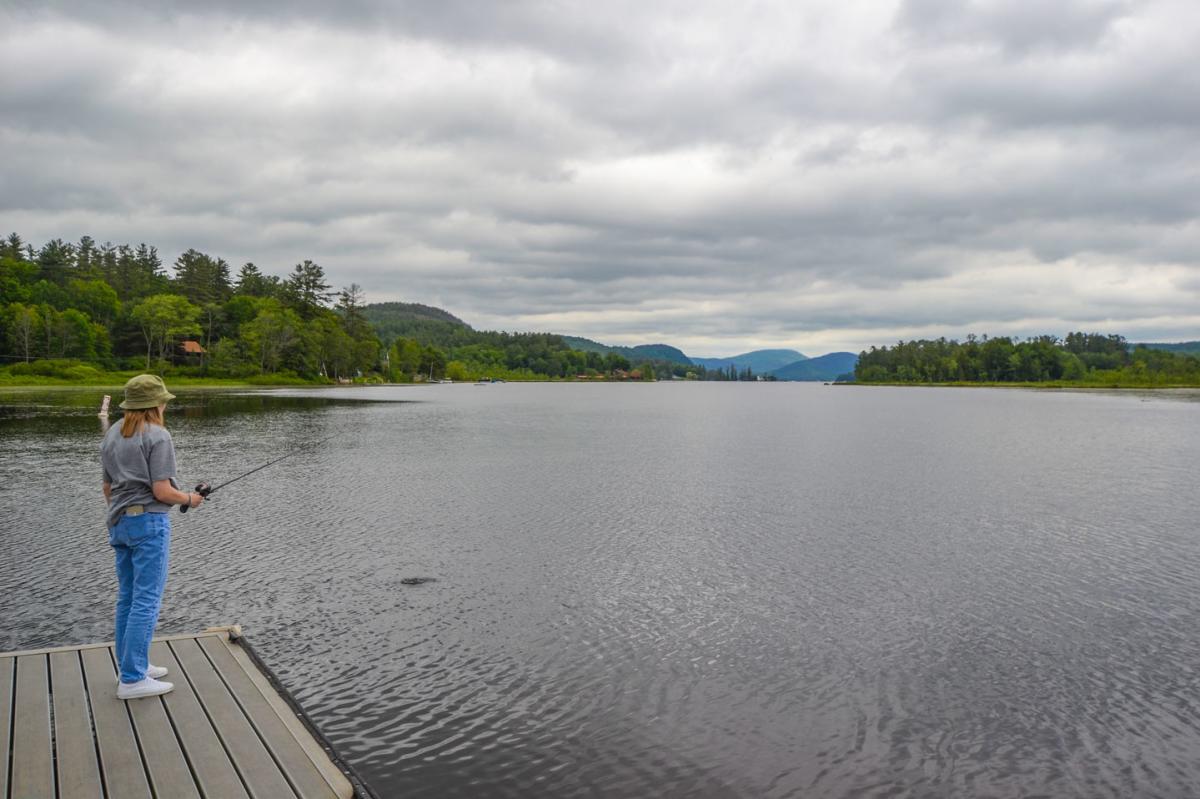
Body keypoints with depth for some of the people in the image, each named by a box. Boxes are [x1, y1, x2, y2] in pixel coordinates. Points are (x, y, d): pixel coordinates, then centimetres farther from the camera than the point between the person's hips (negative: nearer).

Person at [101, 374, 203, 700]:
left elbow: (108, 488, 16)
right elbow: (161, 491, -17)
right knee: (146, 600, -5)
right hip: (149, 521, -9)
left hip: (120, 522, 9)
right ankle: (132, 679, -4)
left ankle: (133, 665, 24)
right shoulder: (158, 436, -13)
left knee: (127, 598, 15)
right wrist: (190, 499, 1)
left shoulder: (111, 436, 11)